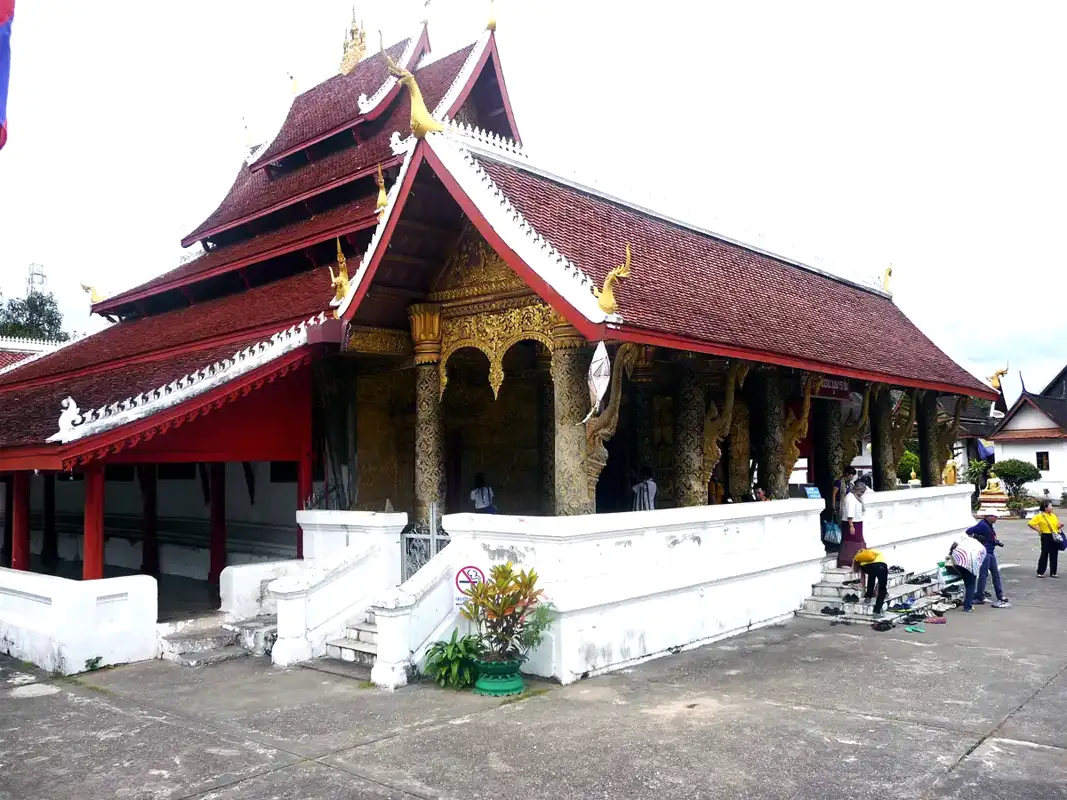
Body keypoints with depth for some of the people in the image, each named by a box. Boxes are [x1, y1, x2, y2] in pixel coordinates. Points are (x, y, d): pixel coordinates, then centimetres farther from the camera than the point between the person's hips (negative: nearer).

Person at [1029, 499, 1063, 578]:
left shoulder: (1053, 516, 13)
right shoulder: (1039, 516, -6)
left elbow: (1057, 525, 23)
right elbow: (1030, 523, -11)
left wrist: (1060, 526, 2)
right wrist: (1038, 530, -14)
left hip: (1055, 537, 6)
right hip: (1046, 537, -6)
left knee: (1054, 555, 7)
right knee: (1044, 554, -4)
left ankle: (1053, 573, 14)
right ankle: (1040, 572, 2)